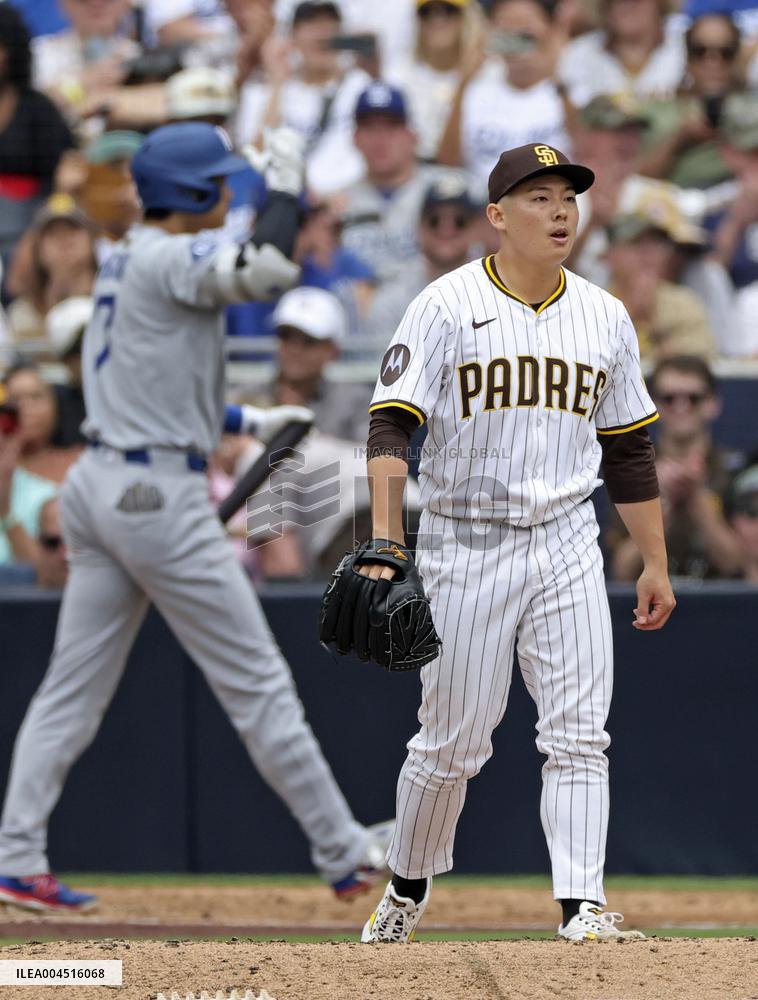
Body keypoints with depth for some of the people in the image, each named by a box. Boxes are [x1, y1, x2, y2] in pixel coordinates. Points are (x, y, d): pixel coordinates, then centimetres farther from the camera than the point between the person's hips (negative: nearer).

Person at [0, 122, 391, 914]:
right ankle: (343, 855, 6)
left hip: (98, 485, 9)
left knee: (73, 689, 6)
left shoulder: (124, 262, 16)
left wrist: (246, 422, 21)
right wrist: (286, 184, -15)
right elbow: (267, 269, -31)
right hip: (157, 494, -9)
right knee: (257, 682, -1)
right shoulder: (170, 259, -13)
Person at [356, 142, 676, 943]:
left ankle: (582, 908, -9)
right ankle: (406, 892, 24)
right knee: (452, 739, 4)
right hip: (466, 546, -3)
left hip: (566, 547, 3)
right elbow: (392, 426, -12)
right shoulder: (447, 307, -6)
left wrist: (655, 563, 13)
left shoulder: (605, 318, 8)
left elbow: (628, 451, 15)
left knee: (579, 735, -6)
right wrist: (385, 536, -24)